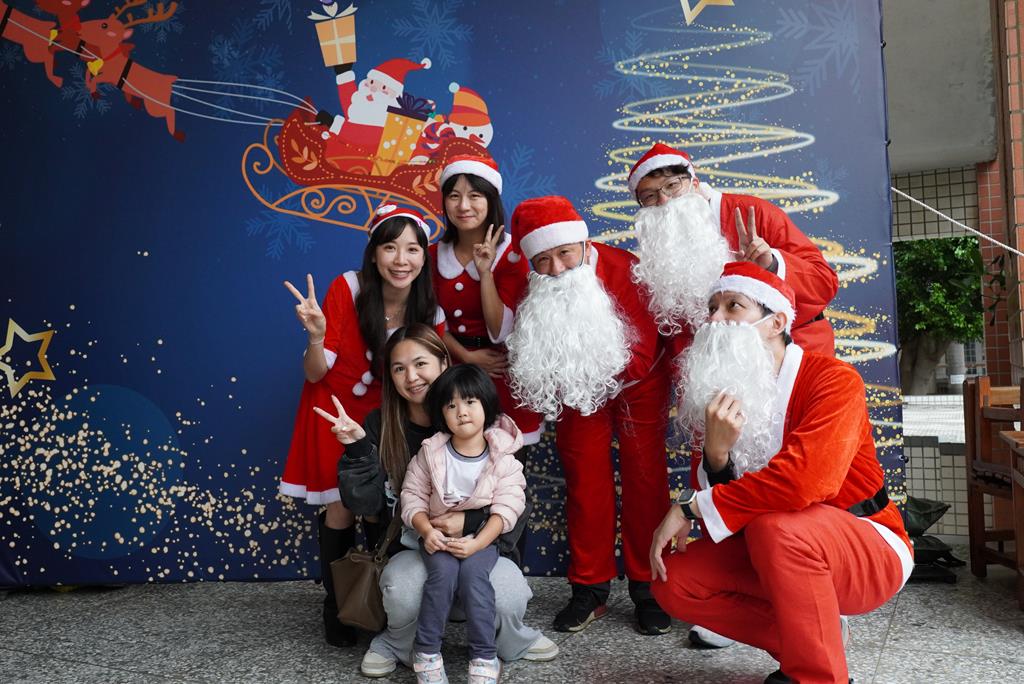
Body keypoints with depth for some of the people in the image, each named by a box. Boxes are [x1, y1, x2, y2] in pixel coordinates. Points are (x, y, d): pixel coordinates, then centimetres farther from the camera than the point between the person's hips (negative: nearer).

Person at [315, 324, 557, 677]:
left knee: (508, 594, -28)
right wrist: (357, 449, -23)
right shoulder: (380, 426, -4)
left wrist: (471, 521, -24)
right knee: (403, 589, -31)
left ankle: (513, 642, 12)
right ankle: (397, 645, 8)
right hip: (410, 548, 1)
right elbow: (365, 505, -10)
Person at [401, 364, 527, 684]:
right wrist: (427, 530, -19)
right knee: (443, 571, -29)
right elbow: (413, 496, -1)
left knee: (473, 573, -30)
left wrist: (477, 542, -25)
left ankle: (484, 658, -18)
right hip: (438, 534, 1)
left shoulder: (503, 457, -8)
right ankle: (427, 653, -14)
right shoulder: (430, 453, -4)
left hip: (483, 536, -1)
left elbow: (507, 507, -13)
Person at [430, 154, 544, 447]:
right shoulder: (435, 255, 3)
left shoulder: (510, 254, -9)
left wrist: (485, 272, -22)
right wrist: (467, 357, -11)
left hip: (502, 373, -3)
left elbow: (501, 332, -16)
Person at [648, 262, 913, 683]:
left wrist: (690, 507, -27)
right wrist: (716, 453, -28)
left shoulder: (834, 380, -19)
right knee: (674, 582, -11)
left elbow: (801, 480, -36)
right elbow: (727, 501, -5)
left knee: (775, 526, -36)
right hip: (777, 552, 6)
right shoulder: (722, 398, -1)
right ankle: (805, 639, 7)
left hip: (870, 552, -6)